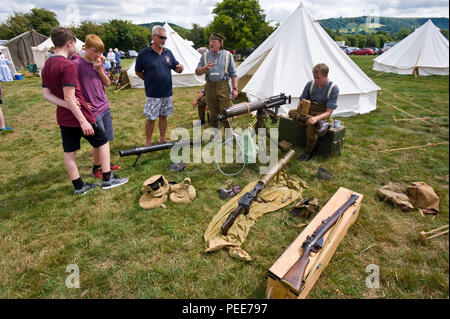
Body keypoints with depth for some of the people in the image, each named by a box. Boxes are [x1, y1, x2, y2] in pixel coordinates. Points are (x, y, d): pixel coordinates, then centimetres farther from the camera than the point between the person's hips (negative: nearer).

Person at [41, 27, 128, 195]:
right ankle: (107, 179, 12)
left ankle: (78, 186, 22)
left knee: (69, 152, 11)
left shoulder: (46, 66, 8)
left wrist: (68, 105, -6)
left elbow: (46, 94, 5)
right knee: (103, 142, 8)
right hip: (78, 115, -8)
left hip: (63, 117, 8)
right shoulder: (68, 66, -19)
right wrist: (83, 121, -21)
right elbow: (69, 97, -23)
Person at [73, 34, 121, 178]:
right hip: (93, 110, -6)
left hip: (105, 106, 7)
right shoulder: (77, 64, -14)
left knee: (107, 139, 15)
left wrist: (100, 70, -8)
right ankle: (96, 168, 20)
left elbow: (107, 83, 6)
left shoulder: (98, 62, 7)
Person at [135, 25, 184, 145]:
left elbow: (176, 68, 10)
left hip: (167, 93, 4)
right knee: (151, 118, 1)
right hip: (152, 94, -4)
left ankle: (163, 139, 27)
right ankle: (148, 143, 14)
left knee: (163, 116, 14)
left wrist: (179, 68, -11)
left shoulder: (168, 52, 5)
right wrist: (149, 80, -2)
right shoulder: (144, 53, -7)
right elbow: (138, 72, 1)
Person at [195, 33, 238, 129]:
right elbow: (197, 72, 8)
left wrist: (234, 88, -5)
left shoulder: (227, 55, 5)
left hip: (223, 86, -2)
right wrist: (205, 67, -13)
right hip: (210, 86, 2)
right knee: (213, 112, 8)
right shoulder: (205, 56, 10)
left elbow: (233, 74, 4)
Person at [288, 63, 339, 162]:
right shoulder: (310, 84, -1)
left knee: (311, 126, -36)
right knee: (292, 112, -23)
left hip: (322, 114, -4)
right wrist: (300, 106, -20)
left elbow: (328, 112, -16)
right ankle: (320, 124, -33)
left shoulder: (333, 88, -13)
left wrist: (316, 118, -35)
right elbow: (301, 101, 5)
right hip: (308, 112, 5)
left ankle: (309, 152, -12)